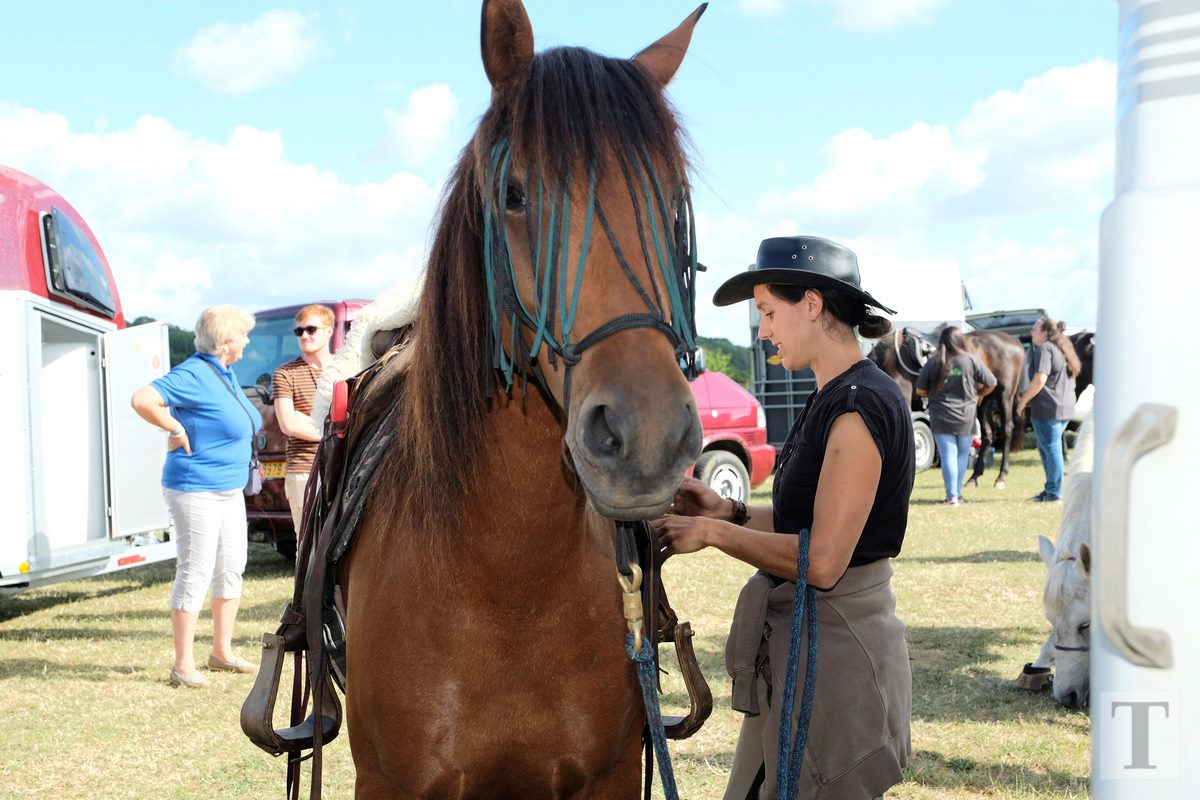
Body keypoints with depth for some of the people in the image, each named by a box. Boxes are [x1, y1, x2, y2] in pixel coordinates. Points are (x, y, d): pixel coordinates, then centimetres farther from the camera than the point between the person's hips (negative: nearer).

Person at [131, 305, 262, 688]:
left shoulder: (226, 374, 11)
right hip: (196, 489, -9)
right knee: (195, 572, -5)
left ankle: (222, 651, 25)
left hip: (230, 491, 9)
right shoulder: (194, 375, -18)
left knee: (231, 568, 13)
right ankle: (183, 665, 4)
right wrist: (176, 431, -21)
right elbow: (142, 400, -31)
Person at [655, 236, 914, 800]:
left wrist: (712, 532, -17)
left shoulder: (861, 404, -20)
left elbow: (822, 560, -25)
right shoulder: (832, 399, 11)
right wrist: (729, 511, 4)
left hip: (835, 646, -10)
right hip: (798, 636, 10)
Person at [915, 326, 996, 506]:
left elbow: (920, 391, -1)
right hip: (966, 417, 1)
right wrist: (980, 395, 19)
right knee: (962, 456, 13)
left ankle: (952, 496, 0)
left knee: (948, 456, 2)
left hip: (941, 418, -1)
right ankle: (958, 494, 17)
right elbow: (991, 383, 0)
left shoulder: (933, 363, -6)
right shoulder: (971, 360, -6)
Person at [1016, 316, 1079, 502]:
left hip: (1048, 408, -9)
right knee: (1046, 448, 17)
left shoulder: (1044, 349, -12)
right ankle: (1052, 489, 21)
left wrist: (1022, 402, -13)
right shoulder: (1063, 349, 18)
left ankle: (1054, 493, 2)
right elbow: (1071, 380, 22)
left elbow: (1039, 380, -21)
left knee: (1050, 448, -3)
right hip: (1066, 406, 9)